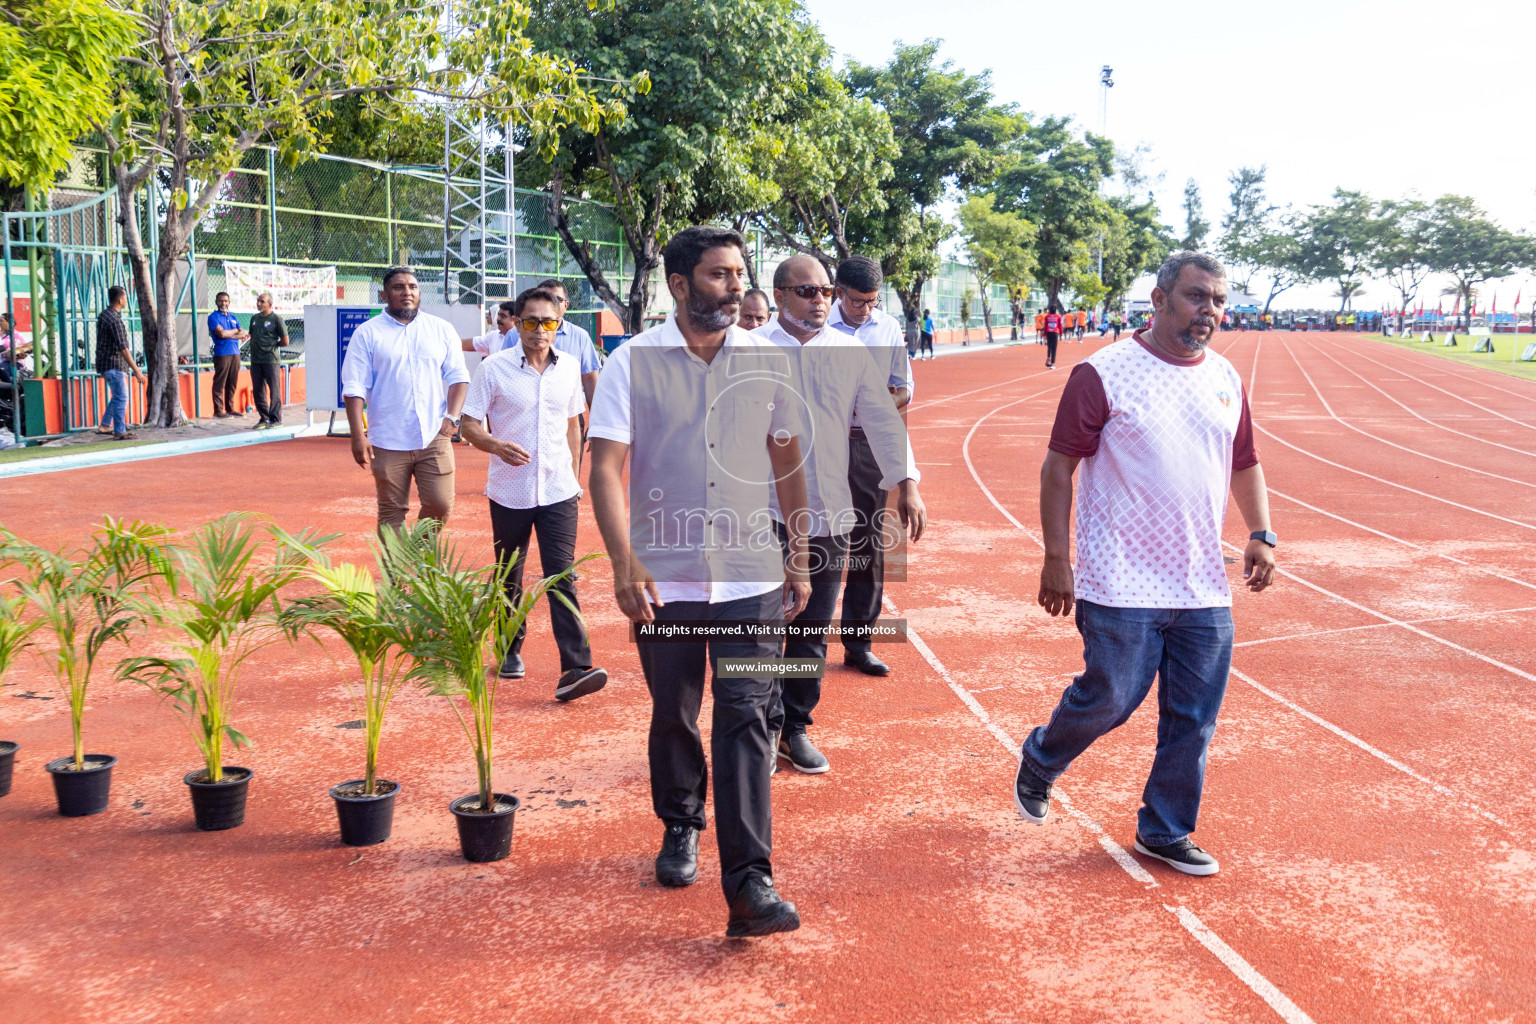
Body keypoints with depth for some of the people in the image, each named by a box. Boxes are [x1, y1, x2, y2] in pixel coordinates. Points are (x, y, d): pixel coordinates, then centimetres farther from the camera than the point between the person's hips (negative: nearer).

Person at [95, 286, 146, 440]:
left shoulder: (103, 315, 10)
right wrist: (136, 369, -21)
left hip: (105, 363, 10)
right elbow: (123, 348, -23)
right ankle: (119, 433, -4)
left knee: (118, 397, 19)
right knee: (121, 398, -6)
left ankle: (105, 426, 24)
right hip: (113, 364, -10)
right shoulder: (114, 320, -21)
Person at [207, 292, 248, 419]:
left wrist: (227, 334, -9)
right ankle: (218, 411, -5)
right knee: (219, 383, -6)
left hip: (235, 353, 6)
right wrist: (235, 331, 1)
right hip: (222, 354, -6)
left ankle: (230, 409, 16)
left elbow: (243, 334, 8)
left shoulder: (233, 317, 19)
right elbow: (221, 333, -14)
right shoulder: (213, 317, 0)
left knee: (232, 384, 8)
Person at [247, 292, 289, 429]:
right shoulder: (254, 318, 15)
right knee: (257, 390, 7)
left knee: (274, 390, -4)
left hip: (270, 360, -6)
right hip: (255, 360, 6)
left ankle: (275, 419, 0)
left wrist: (272, 345, 5)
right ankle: (263, 418, 15)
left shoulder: (276, 319, -3)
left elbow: (285, 341, -3)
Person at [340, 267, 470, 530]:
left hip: (434, 438, 1)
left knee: (441, 504, -4)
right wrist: (358, 436, -12)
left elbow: (458, 377, 10)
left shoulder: (442, 329, 10)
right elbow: (354, 388, -3)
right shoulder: (367, 334, 2)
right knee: (391, 512, 4)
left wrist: (452, 417, -5)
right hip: (388, 443, -1)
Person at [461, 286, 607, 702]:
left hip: (558, 493, 1)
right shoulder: (494, 368, -5)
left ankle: (575, 669, -14)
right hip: (509, 492, -1)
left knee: (562, 578, -8)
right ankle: (510, 650, 33)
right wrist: (497, 445, -23)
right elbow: (470, 425, -4)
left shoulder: (569, 367, 5)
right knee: (508, 577, 13)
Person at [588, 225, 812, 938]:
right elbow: (606, 468, -8)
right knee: (673, 716, 13)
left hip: (751, 578, 1)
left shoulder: (766, 360, 4)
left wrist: (799, 557, 12)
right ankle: (680, 826, 39)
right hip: (665, 578, 0)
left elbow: (788, 462, 13)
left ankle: (749, 884, -7)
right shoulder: (632, 363, -4)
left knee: (745, 717, -6)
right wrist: (625, 566, -18)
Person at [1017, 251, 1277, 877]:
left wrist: (1261, 534, 8)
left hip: (1205, 590, 6)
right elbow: (1059, 466, -7)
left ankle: (1165, 832, 25)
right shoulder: (1103, 374, -7)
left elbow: (1245, 465, 22)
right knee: (1111, 697, -2)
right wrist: (1056, 560, -11)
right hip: (1122, 586, -5)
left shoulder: (1226, 380, 11)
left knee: (1193, 719, 7)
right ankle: (1040, 761, 29)